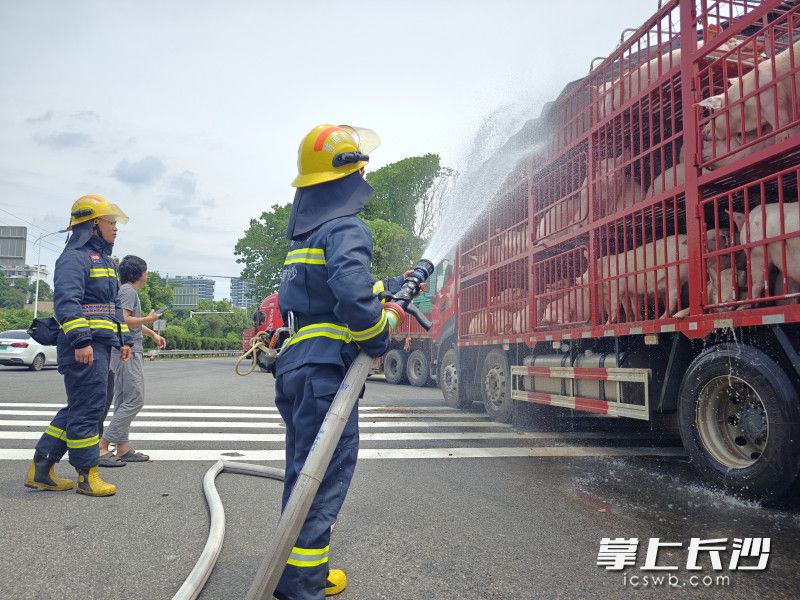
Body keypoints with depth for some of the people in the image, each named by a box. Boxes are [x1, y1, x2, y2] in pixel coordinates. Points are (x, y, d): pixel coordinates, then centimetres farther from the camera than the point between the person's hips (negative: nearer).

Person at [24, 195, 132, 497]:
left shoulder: (104, 260, 23)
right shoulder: (74, 257, -8)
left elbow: (114, 306, 27)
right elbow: (66, 301, -20)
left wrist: (124, 339, 21)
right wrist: (81, 339, -27)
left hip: (99, 345, 10)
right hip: (84, 346, -10)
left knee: (78, 408, 14)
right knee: (87, 408, -4)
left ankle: (40, 469, 23)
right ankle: (87, 476, 6)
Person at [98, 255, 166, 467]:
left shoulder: (127, 291, 21)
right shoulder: (128, 291, -10)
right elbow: (124, 320, -22)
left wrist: (153, 334, 42)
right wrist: (148, 319, -10)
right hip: (127, 352, -11)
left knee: (123, 401, 10)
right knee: (135, 400, -11)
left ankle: (123, 448, 14)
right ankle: (102, 446, -11)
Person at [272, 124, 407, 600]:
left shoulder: (306, 229, 18)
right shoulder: (347, 228, -13)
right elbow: (353, 295, -29)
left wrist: (395, 286, 32)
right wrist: (381, 341, -13)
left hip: (294, 365, 10)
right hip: (326, 369, -10)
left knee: (304, 469, 18)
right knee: (327, 474, -1)